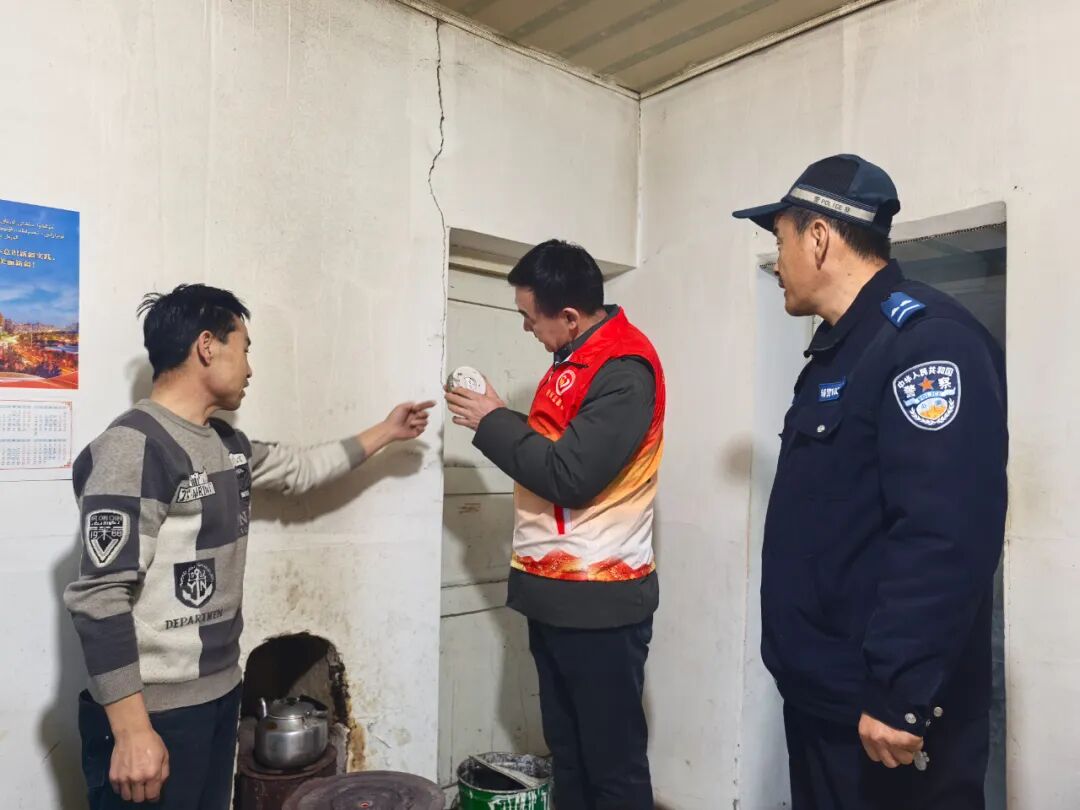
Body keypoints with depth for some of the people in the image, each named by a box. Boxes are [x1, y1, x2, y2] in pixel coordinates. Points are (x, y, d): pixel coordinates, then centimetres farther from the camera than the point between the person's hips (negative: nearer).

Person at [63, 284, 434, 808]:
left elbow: (299, 469, 26)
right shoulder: (133, 446, -20)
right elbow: (100, 597, -23)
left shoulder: (227, 443, 8)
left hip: (220, 694, 9)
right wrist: (132, 732, -23)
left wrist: (385, 432, 30)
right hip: (154, 711, -8)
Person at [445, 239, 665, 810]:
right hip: (556, 592, 9)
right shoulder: (576, 357, 13)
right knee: (567, 753, 18)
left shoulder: (624, 368, -17)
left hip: (599, 599, -9)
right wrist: (494, 419, 3)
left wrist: (493, 422, -11)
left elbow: (569, 475, -22)